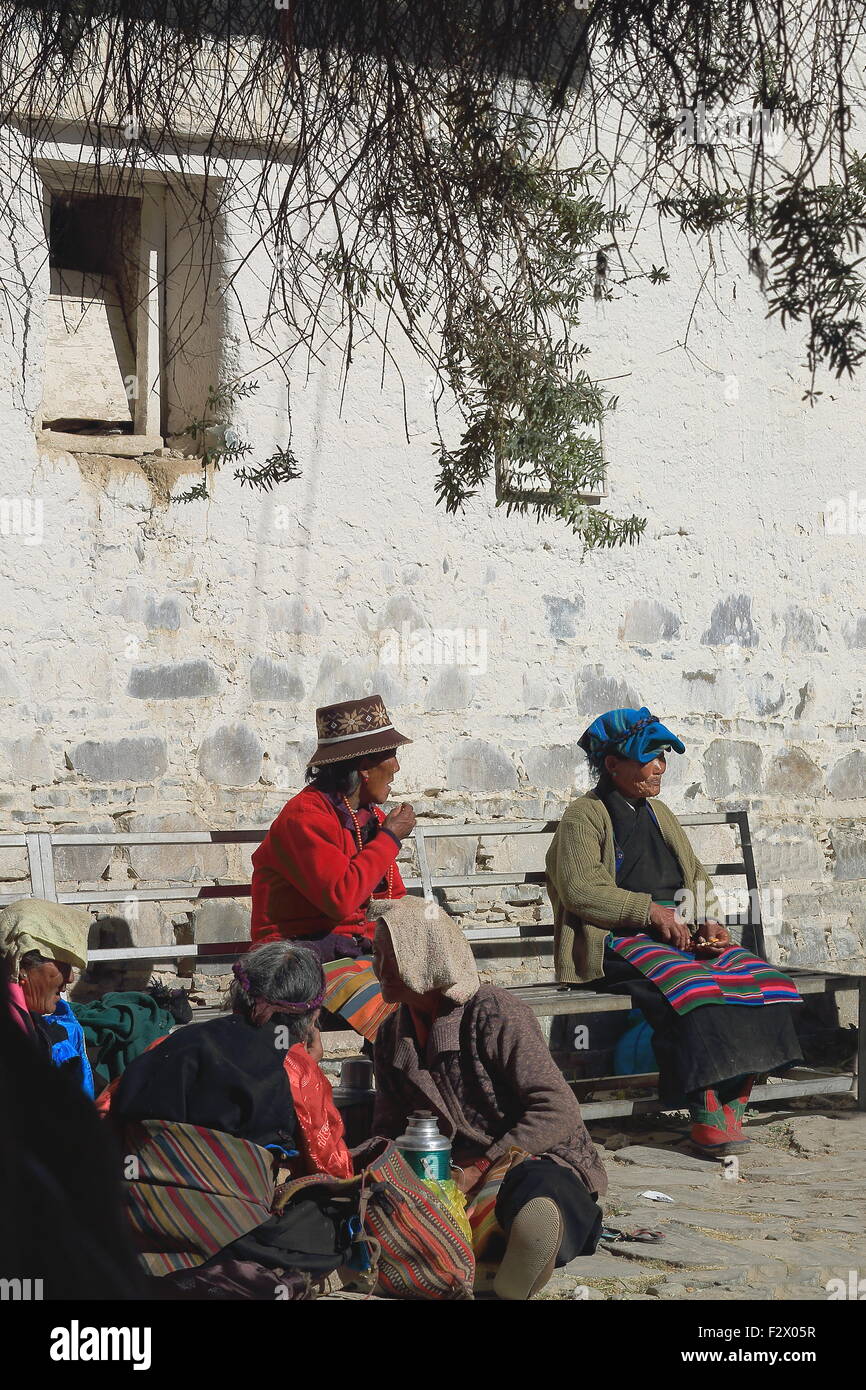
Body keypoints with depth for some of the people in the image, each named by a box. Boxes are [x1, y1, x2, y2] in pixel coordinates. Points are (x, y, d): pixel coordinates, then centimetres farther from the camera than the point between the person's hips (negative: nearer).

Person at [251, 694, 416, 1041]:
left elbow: (393, 899, 20)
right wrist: (389, 839, -14)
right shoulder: (305, 817, -14)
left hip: (357, 952, 8)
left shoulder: (372, 817, 14)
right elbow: (340, 897, -26)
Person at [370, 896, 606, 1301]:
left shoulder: (493, 1012, -6)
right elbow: (388, 1129, 22)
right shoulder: (391, 1036, 16)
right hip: (455, 1173, 5)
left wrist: (480, 1169, -16)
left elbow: (558, 1111, -12)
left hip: (537, 1158, -5)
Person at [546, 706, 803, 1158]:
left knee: (760, 980, -19)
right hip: (620, 942, -7)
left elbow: (697, 877, 24)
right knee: (690, 987, -35)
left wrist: (710, 921, 3)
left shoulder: (659, 814, 24)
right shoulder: (584, 816, 1)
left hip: (683, 936, 7)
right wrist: (652, 912, -17)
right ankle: (706, 1116, -29)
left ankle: (732, 1107, -19)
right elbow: (580, 890, -12)